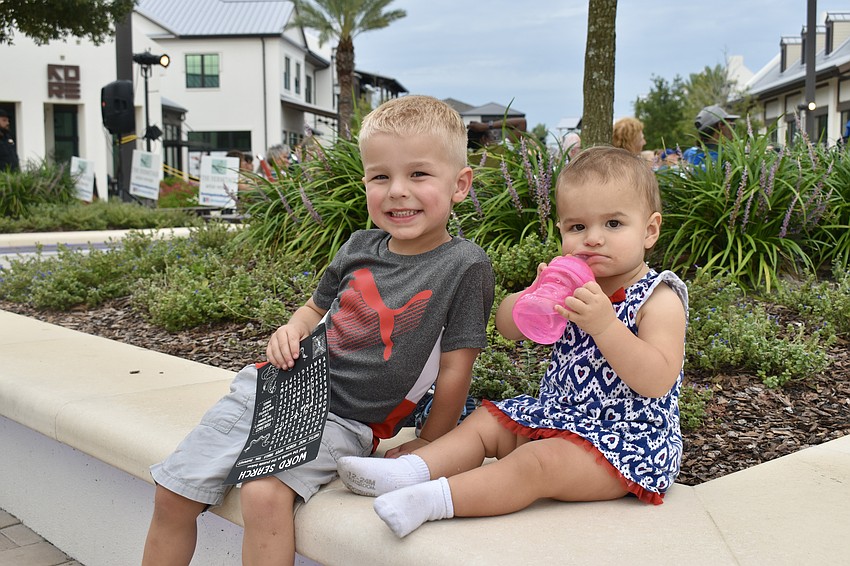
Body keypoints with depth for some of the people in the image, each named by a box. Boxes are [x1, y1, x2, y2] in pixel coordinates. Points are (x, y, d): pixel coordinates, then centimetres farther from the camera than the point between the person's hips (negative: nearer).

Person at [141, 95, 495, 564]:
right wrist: (290, 331, 0)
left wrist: (428, 445, -1)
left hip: (342, 418, -5)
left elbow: (455, 368, -7)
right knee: (173, 494, 3)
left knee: (265, 493, -31)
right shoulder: (359, 248, 5)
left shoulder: (465, 266, -11)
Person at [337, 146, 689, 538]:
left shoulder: (659, 299, -15)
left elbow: (657, 381, -27)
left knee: (540, 462, -30)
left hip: (628, 436, -8)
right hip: (557, 413, 8)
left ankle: (437, 498, -37)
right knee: (485, 421, 3)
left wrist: (604, 323, -37)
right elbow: (508, 326, 6)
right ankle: (412, 470, -12)